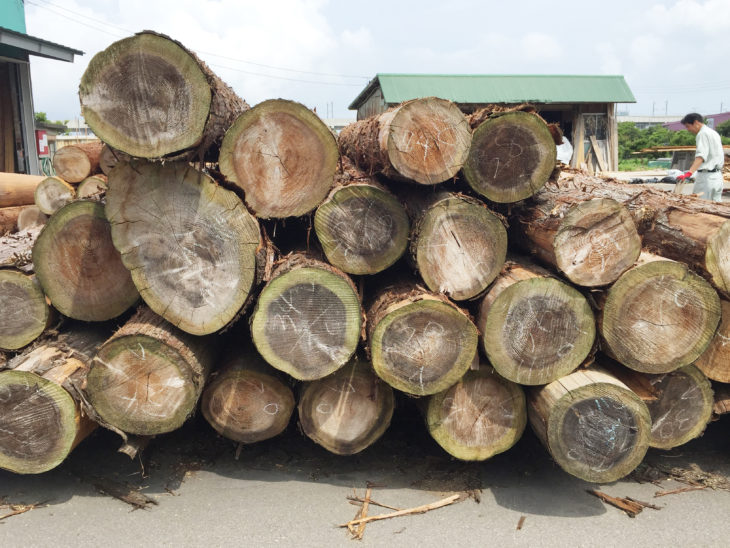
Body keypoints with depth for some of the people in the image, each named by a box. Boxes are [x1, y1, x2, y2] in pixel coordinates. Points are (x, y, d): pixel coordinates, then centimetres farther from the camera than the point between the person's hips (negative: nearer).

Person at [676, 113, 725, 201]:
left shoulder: (703, 134, -11)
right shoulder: (714, 133, 19)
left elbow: (701, 156, -26)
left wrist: (689, 173, -38)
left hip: (706, 177, -10)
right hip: (718, 177, 10)